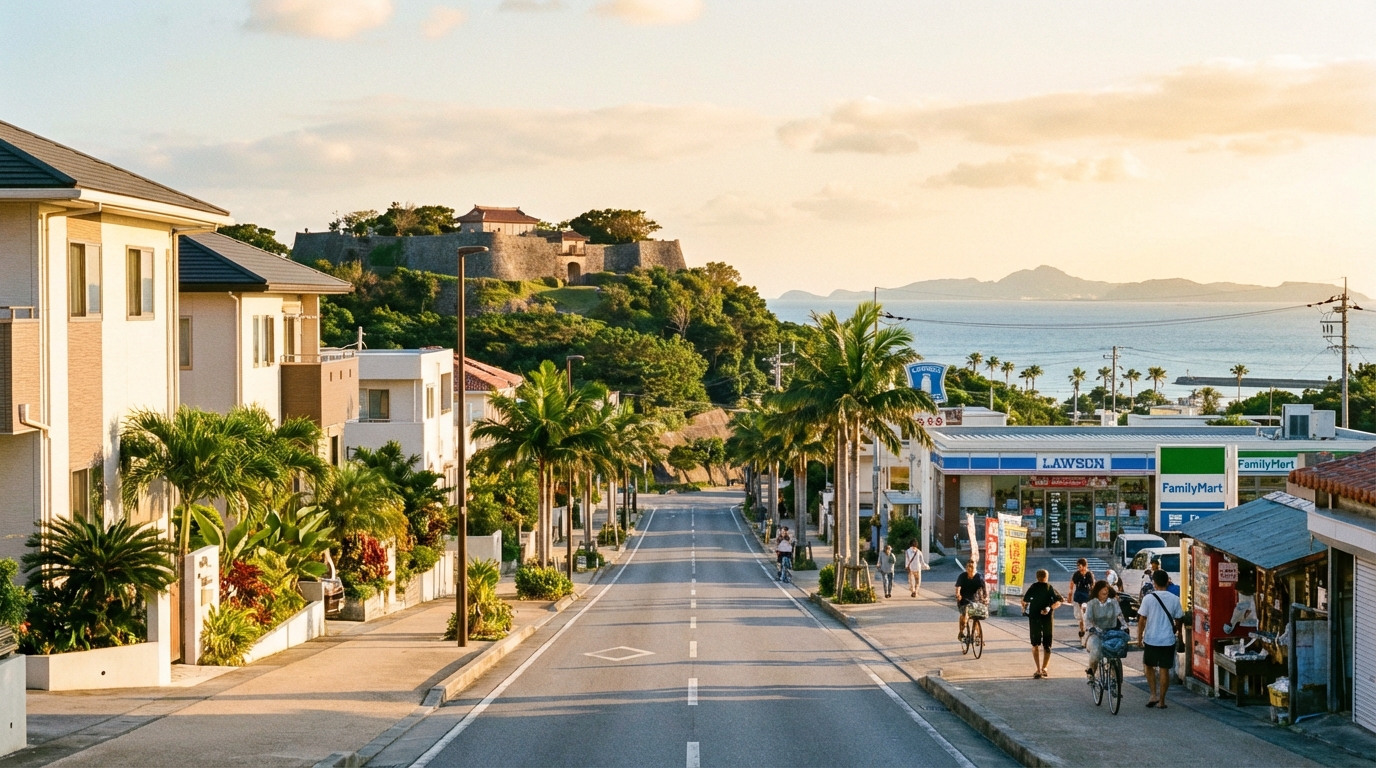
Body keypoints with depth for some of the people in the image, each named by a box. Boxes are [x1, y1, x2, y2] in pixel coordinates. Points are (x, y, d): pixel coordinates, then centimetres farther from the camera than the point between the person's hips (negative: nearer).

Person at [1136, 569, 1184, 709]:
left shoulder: (1148, 598, -9)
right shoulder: (1174, 599, -3)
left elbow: (1142, 620, -6)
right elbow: (1178, 619, 6)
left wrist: (1139, 636, 6)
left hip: (1151, 639, -1)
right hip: (1168, 639, 1)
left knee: (1149, 666, 17)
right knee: (1164, 670, 7)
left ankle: (1154, 695, 7)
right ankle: (1162, 700, 9)